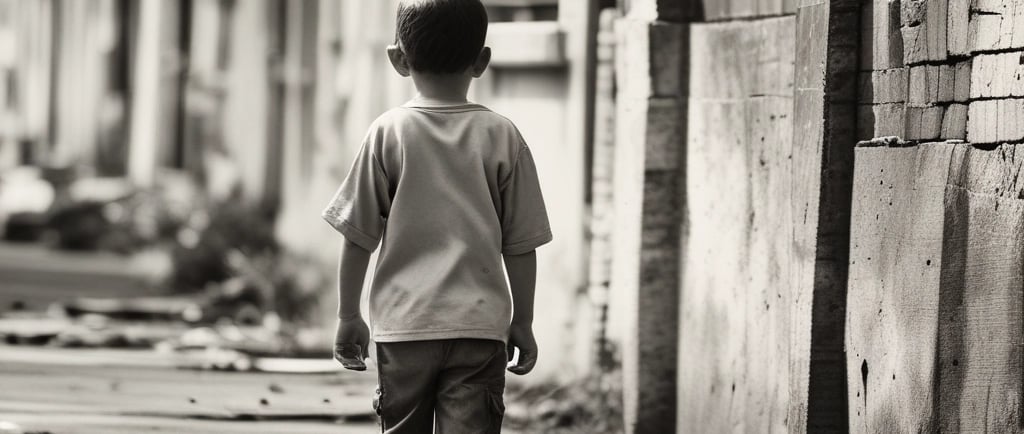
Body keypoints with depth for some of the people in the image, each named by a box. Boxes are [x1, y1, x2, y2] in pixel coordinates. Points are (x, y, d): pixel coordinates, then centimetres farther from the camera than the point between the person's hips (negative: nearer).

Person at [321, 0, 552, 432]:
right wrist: (523, 322, 13)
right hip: (480, 322, 0)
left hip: (403, 321, 0)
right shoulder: (501, 136, 0)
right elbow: (520, 244, 3)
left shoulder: (388, 132, -2)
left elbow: (357, 236, 0)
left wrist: (348, 316, 9)